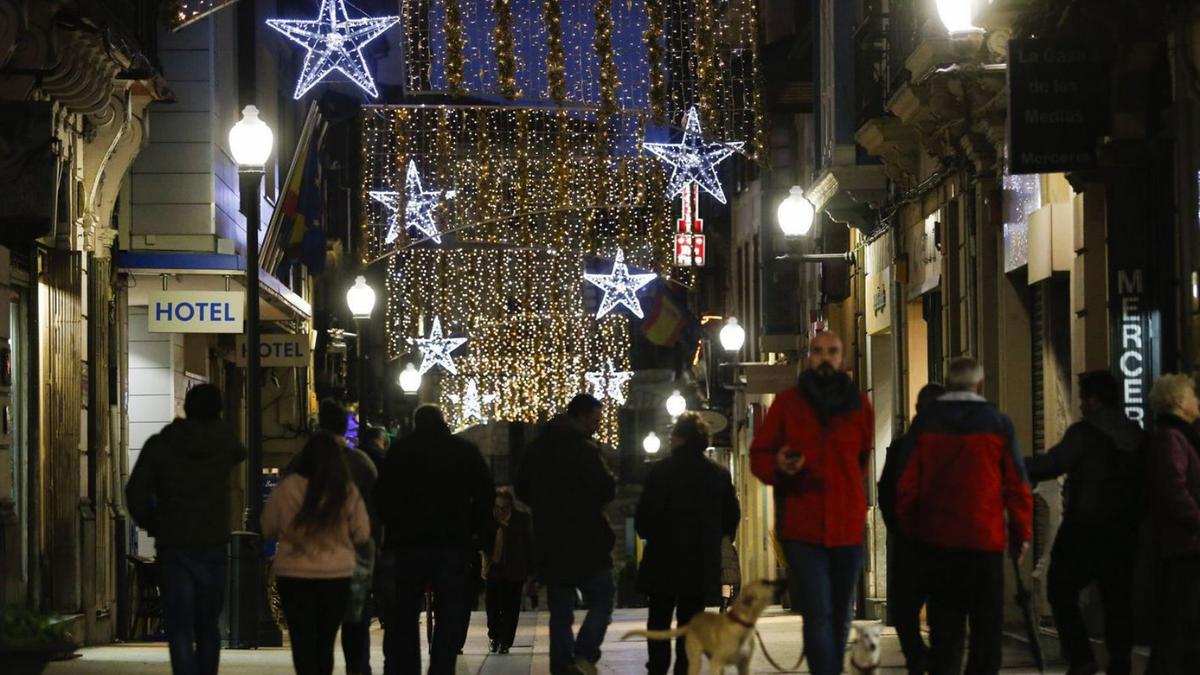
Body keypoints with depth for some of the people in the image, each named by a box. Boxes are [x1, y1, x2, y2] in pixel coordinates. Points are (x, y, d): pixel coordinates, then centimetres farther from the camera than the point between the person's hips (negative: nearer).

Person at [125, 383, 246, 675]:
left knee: (180, 629, -5)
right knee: (208, 627, 15)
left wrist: (152, 525, 8)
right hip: (213, 545, 2)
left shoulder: (159, 445, -4)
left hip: (173, 545, -2)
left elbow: (137, 494, -8)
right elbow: (241, 454, 26)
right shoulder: (225, 443, 1)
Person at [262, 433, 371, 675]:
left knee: (302, 640, 3)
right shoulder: (348, 492, -7)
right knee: (326, 641, 14)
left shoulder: (286, 488, -9)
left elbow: (268, 529, 3)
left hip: (295, 575, -1)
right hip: (337, 575, 1)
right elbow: (363, 534, 0)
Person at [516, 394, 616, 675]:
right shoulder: (583, 449, -14)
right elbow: (606, 490, -15)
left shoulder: (537, 448, 9)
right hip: (585, 541, -6)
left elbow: (522, 490, 17)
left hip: (550, 543, 6)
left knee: (560, 610, 11)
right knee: (601, 600, 2)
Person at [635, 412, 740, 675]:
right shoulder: (720, 474, 3)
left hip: (664, 560, -3)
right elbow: (731, 518, 7)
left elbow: (644, 517, -11)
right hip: (703, 564, 3)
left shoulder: (662, 470, -10)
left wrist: (649, 534, 9)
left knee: (659, 620, 7)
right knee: (690, 622, 7)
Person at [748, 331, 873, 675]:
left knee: (840, 617, 11)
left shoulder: (859, 405, 9)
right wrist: (778, 466, -15)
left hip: (848, 527, 3)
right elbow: (758, 454, 5)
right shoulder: (786, 403, 3)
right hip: (802, 528, -3)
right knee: (818, 615, -12)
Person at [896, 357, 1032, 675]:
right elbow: (1016, 484, -4)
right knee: (986, 624, 6)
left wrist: (910, 526, 14)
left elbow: (908, 484, 2)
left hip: (937, 538, 2)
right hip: (985, 538, -2)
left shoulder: (926, 423, 2)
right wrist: (1022, 532, 5)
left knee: (944, 625, 8)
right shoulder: (998, 424, -3)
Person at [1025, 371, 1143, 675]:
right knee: (1118, 598, 9)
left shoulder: (1085, 432, -13)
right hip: (1124, 528, 6)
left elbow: (1051, 464, -20)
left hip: (1085, 528, -6)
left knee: (1062, 592, 3)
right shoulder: (1134, 434, 9)